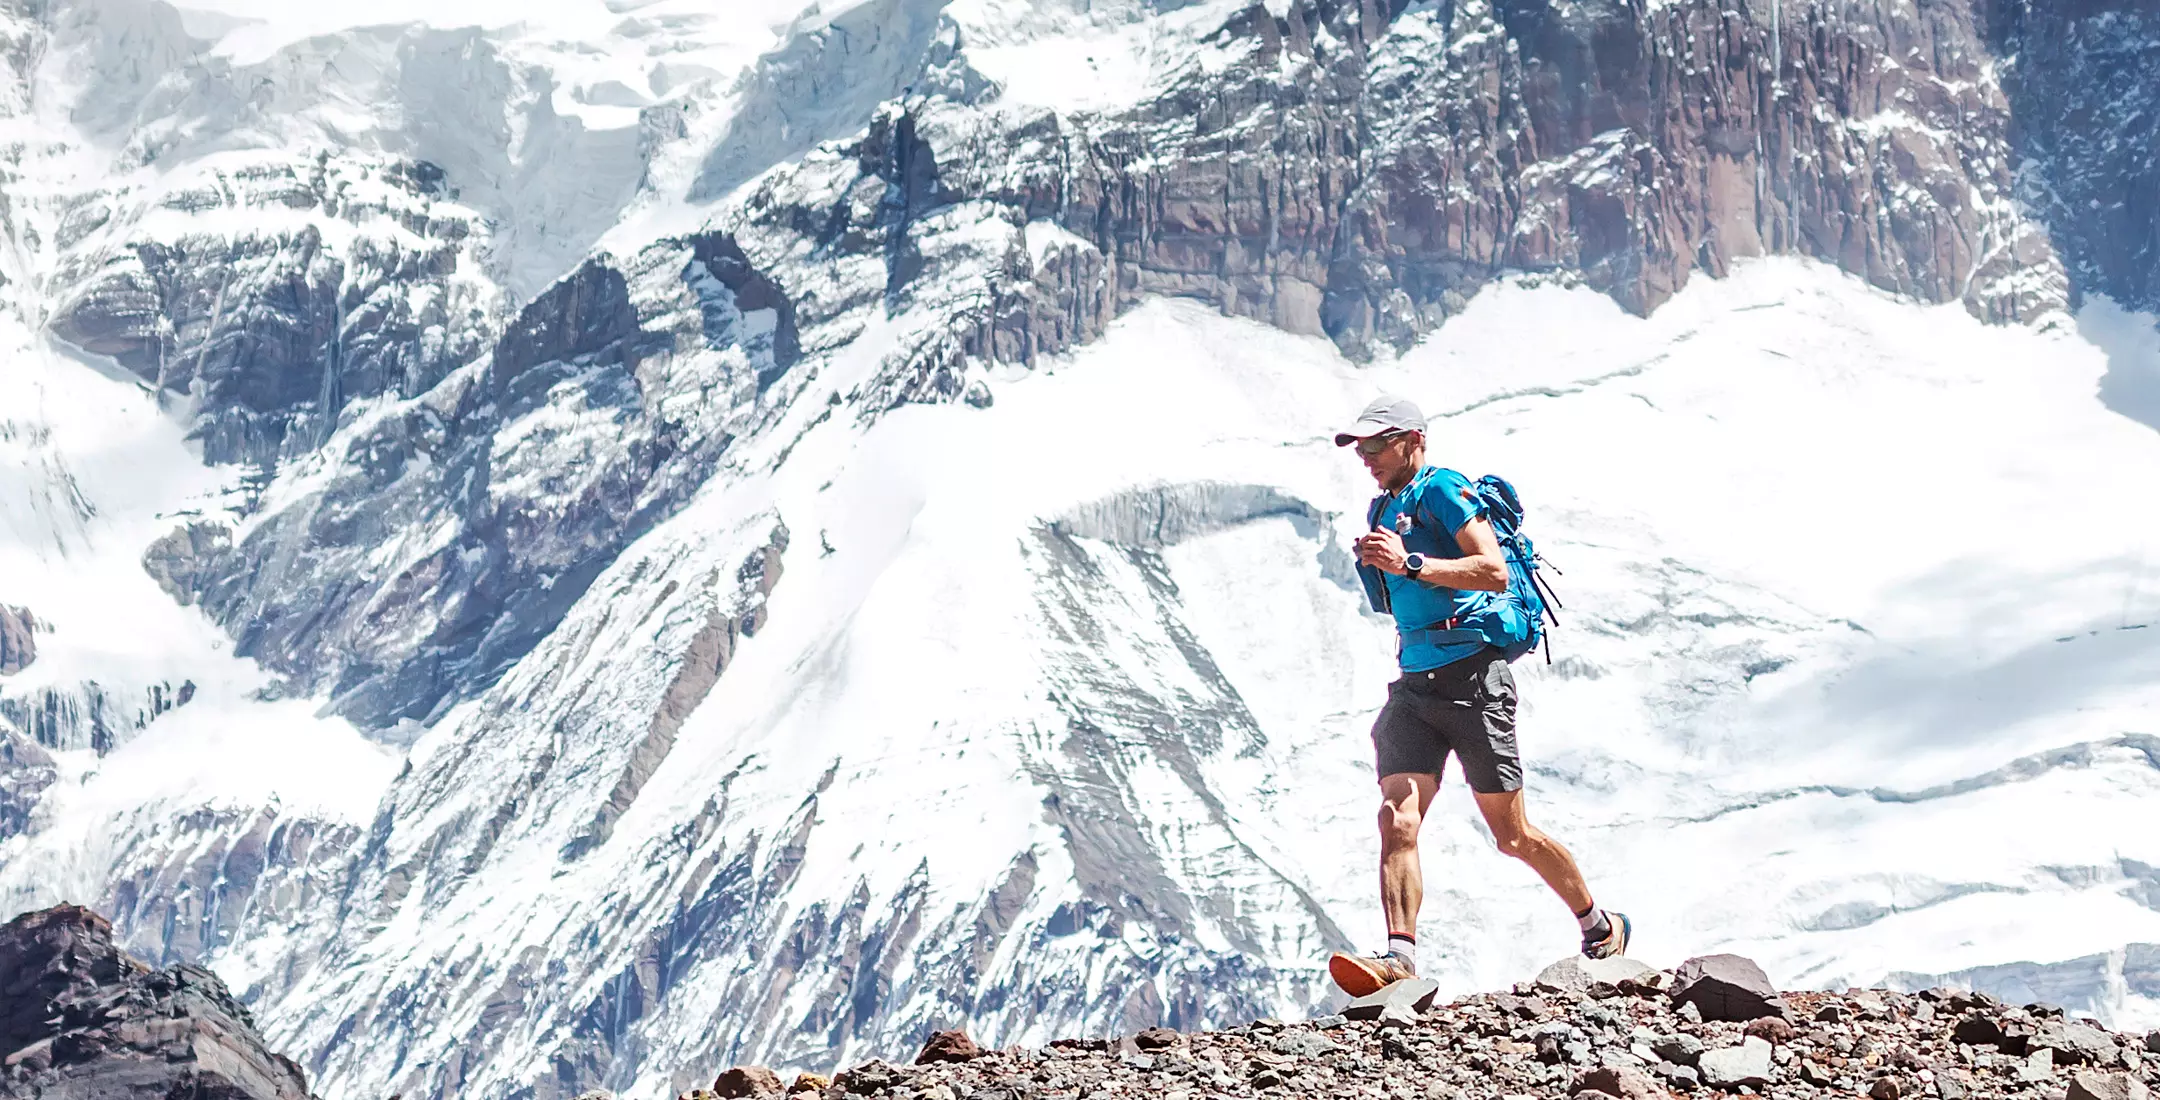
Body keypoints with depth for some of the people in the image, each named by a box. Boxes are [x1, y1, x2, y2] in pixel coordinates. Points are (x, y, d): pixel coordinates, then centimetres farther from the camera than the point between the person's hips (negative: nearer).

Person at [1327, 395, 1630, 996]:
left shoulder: (1442, 490, -7)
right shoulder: (1384, 509, 20)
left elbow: (1495, 571, -20)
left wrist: (1409, 564, -25)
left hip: (1471, 678, -7)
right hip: (1414, 684, 7)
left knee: (1513, 836, 3)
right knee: (1397, 823, -13)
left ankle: (1601, 928, 23)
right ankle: (1400, 957, -21)